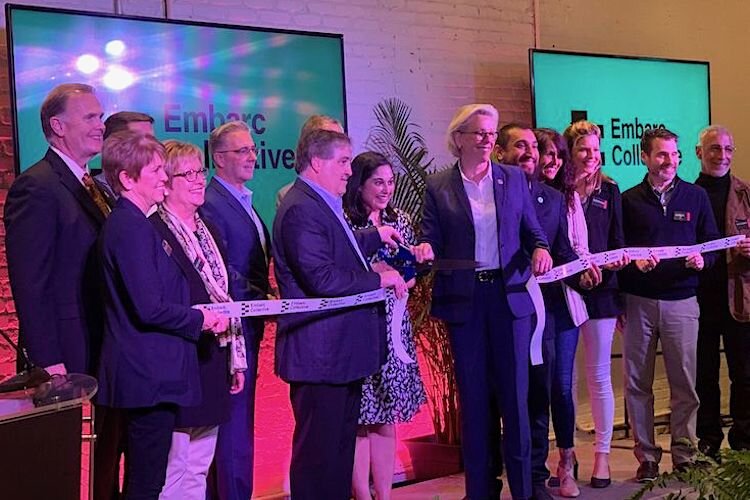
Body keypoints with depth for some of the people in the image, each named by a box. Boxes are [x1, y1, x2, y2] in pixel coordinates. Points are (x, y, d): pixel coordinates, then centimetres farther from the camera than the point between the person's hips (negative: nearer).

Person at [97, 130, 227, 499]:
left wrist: (203, 315, 8)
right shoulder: (133, 228, -18)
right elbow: (150, 308, -23)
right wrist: (202, 319, -8)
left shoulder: (128, 221, 14)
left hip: (145, 371, 10)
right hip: (149, 373, -10)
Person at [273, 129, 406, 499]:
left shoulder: (322, 204, 15)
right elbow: (323, 278, -27)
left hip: (340, 349, 11)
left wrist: (375, 236, 25)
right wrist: (380, 280, -18)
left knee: (341, 444, 19)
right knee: (318, 453, -1)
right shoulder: (301, 210, -19)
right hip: (320, 353, -11)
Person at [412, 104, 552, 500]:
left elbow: (533, 232, 8)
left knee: (514, 391, 2)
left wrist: (541, 250, -13)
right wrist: (424, 250, -20)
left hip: (510, 296, 1)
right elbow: (431, 241, 2)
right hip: (463, 300, 0)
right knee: (473, 395, 7)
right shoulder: (437, 187, 3)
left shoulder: (514, 179, 7)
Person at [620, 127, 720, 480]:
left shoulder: (696, 197, 9)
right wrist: (634, 263, -14)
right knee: (637, 384, 3)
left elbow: (713, 242, 11)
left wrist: (702, 260, -10)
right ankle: (646, 457, 13)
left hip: (681, 301, 0)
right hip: (638, 301, 0)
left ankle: (684, 455, 13)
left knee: (684, 383, 2)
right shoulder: (629, 200, 6)